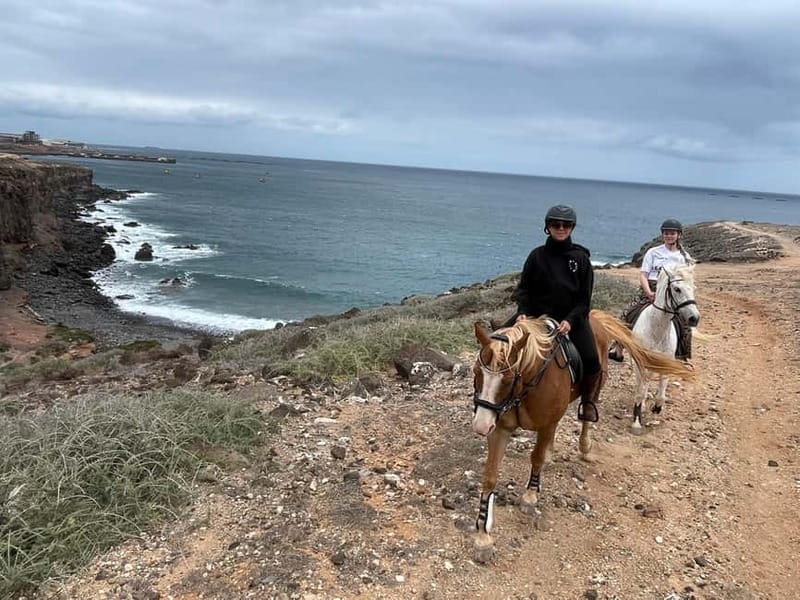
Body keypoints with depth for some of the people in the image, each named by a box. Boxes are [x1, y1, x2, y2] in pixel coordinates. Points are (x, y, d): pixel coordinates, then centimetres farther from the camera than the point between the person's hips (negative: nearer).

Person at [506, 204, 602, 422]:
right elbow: (523, 289, 5)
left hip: (572, 317, -1)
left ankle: (588, 402, 9)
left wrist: (570, 320, -18)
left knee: (591, 361, -18)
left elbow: (584, 299, -2)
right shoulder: (537, 255, 1)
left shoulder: (581, 258, 0)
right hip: (537, 314, 1)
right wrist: (522, 312, -14)